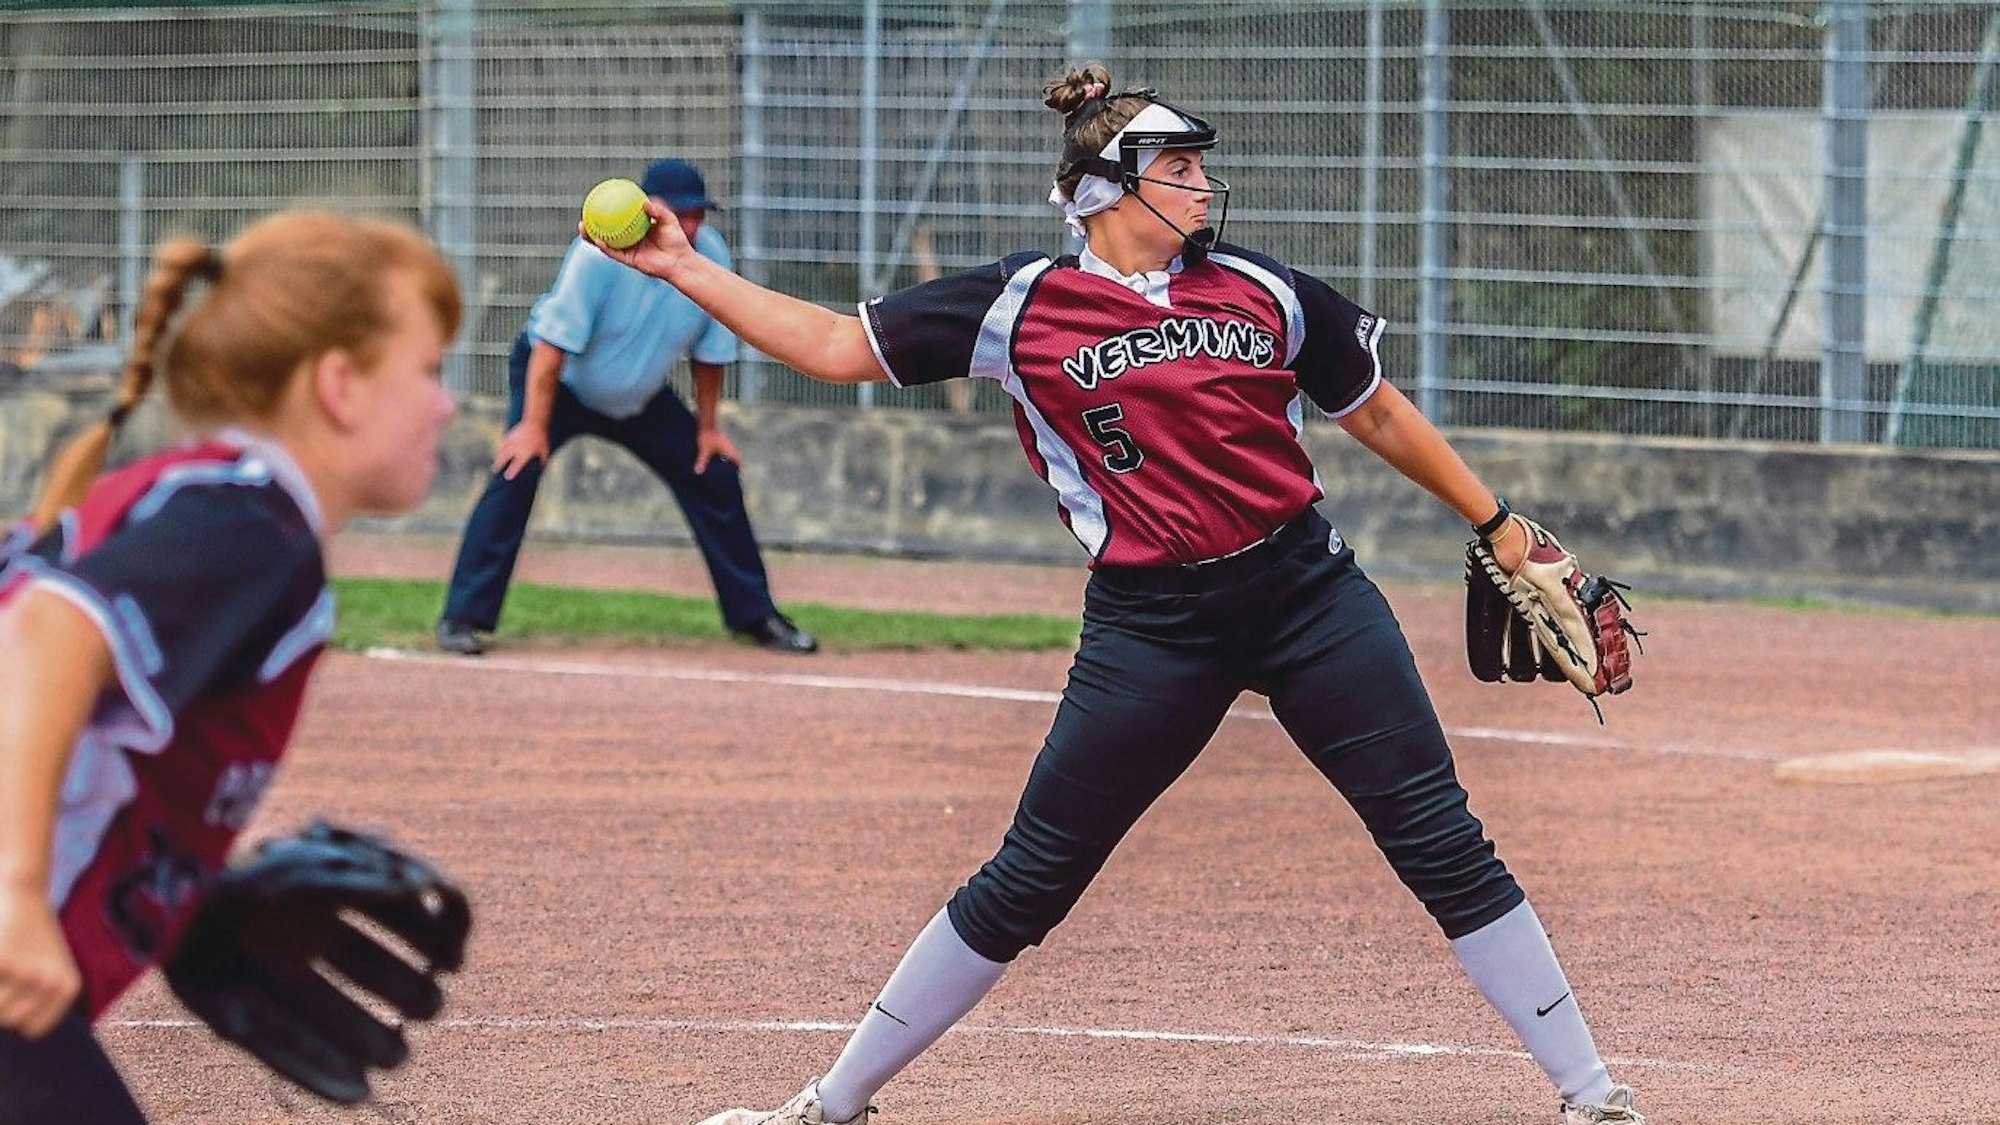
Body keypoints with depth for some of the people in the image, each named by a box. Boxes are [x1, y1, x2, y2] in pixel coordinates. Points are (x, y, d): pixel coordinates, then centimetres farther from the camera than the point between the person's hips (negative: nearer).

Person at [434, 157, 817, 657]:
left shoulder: (711, 257, -17)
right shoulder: (601, 254, -33)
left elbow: (709, 352, -3)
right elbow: (554, 341, -31)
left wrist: (707, 428, 3)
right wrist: (534, 425, -33)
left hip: (642, 399, 5)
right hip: (558, 380, -5)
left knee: (715, 476, 2)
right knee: (516, 473, -24)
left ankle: (753, 615, 18)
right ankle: (463, 618, -18)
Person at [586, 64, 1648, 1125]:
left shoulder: (1263, 291, 6)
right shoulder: (1025, 305, 0)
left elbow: (1376, 412, 19)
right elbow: (836, 346, 4)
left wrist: (1497, 526, 20)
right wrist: (685, 270, -2)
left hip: (1309, 595, 2)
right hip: (1149, 628, -2)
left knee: (1442, 840, -1)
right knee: (1030, 879, 1)